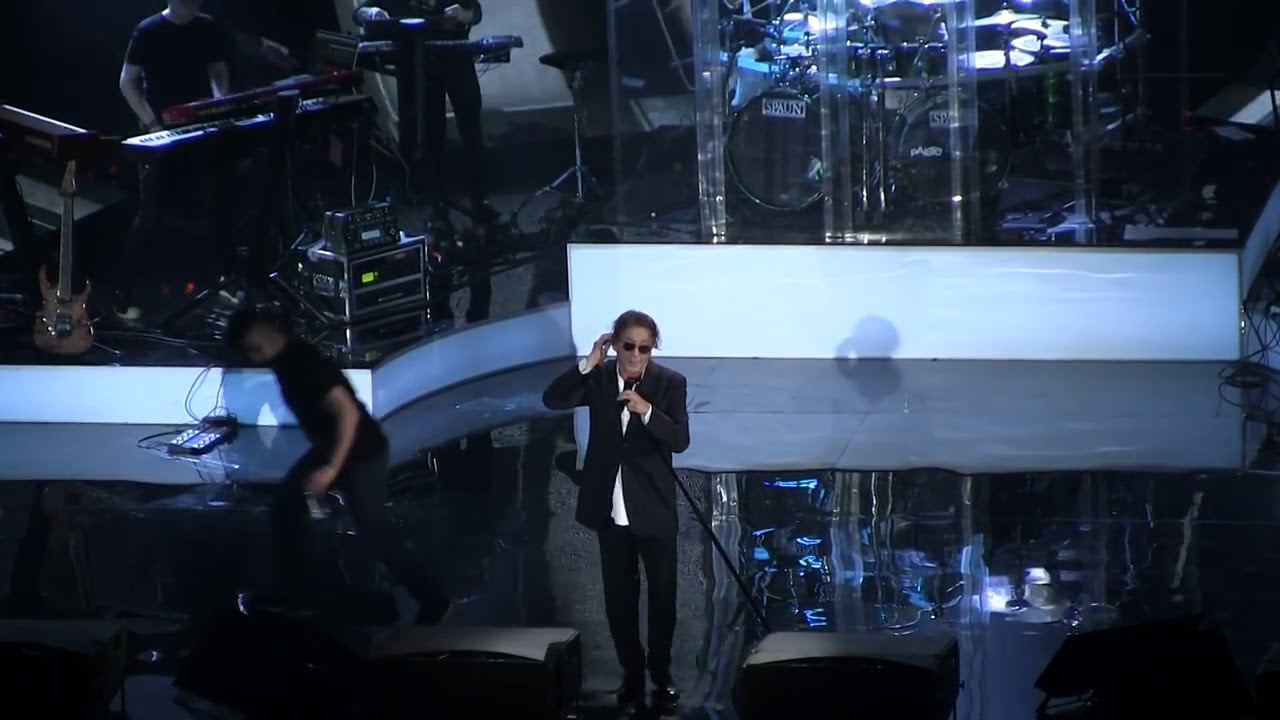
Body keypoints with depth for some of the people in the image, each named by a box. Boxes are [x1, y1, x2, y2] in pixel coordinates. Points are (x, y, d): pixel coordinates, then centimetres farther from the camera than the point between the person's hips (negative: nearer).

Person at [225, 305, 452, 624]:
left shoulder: (305, 361, -27)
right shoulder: (285, 359, 2)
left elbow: (348, 412, -31)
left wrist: (332, 469, -33)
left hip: (362, 451, -10)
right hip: (330, 447, 10)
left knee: (372, 529, -13)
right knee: (286, 504, 9)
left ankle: (433, 600, -7)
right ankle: (294, 594, 19)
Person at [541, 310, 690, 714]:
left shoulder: (670, 383, -9)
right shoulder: (599, 378, -3)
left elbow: (680, 440, -17)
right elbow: (552, 400, -16)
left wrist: (647, 411, -31)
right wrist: (588, 364, -24)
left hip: (654, 509, -2)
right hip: (611, 510, 2)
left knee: (662, 594, 9)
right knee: (619, 597, 12)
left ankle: (661, 674, 24)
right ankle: (631, 673, 26)